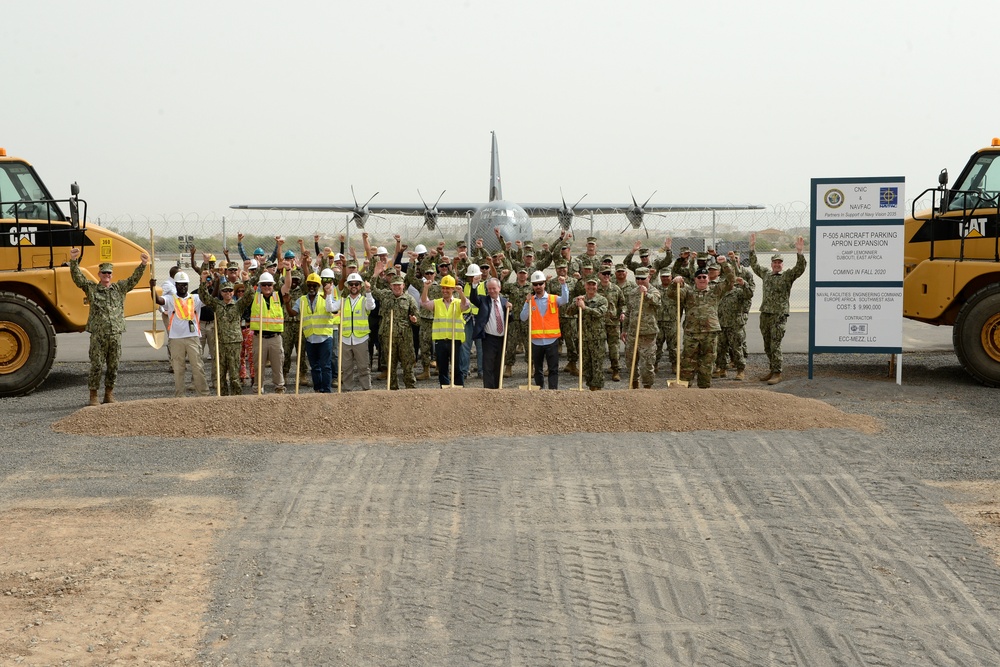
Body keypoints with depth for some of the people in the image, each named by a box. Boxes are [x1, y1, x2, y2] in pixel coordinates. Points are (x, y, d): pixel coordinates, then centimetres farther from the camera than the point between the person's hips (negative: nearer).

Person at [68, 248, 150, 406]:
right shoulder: (91, 288, 5)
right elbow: (77, 277, -6)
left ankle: (109, 395, 18)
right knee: (96, 366, -2)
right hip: (98, 335, -3)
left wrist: (142, 265, -9)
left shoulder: (119, 288, 12)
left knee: (113, 367, 7)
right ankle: (93, 396, 7)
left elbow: (134, 279, 5)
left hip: (115, 335, 3)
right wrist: (73, 262, -21)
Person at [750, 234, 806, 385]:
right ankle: (772, 370, 23)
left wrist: (799, 252, -27)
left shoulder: (787, 275, -1)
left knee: (775, 345, -10)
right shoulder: (765, 273, 15)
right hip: (765, 314, 6)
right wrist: (752, 248, 23)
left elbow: (800, 268, -15)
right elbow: (754, 265, 28)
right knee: (767, 346, 12)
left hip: (779, 315, -6)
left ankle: (777, 374, -7)